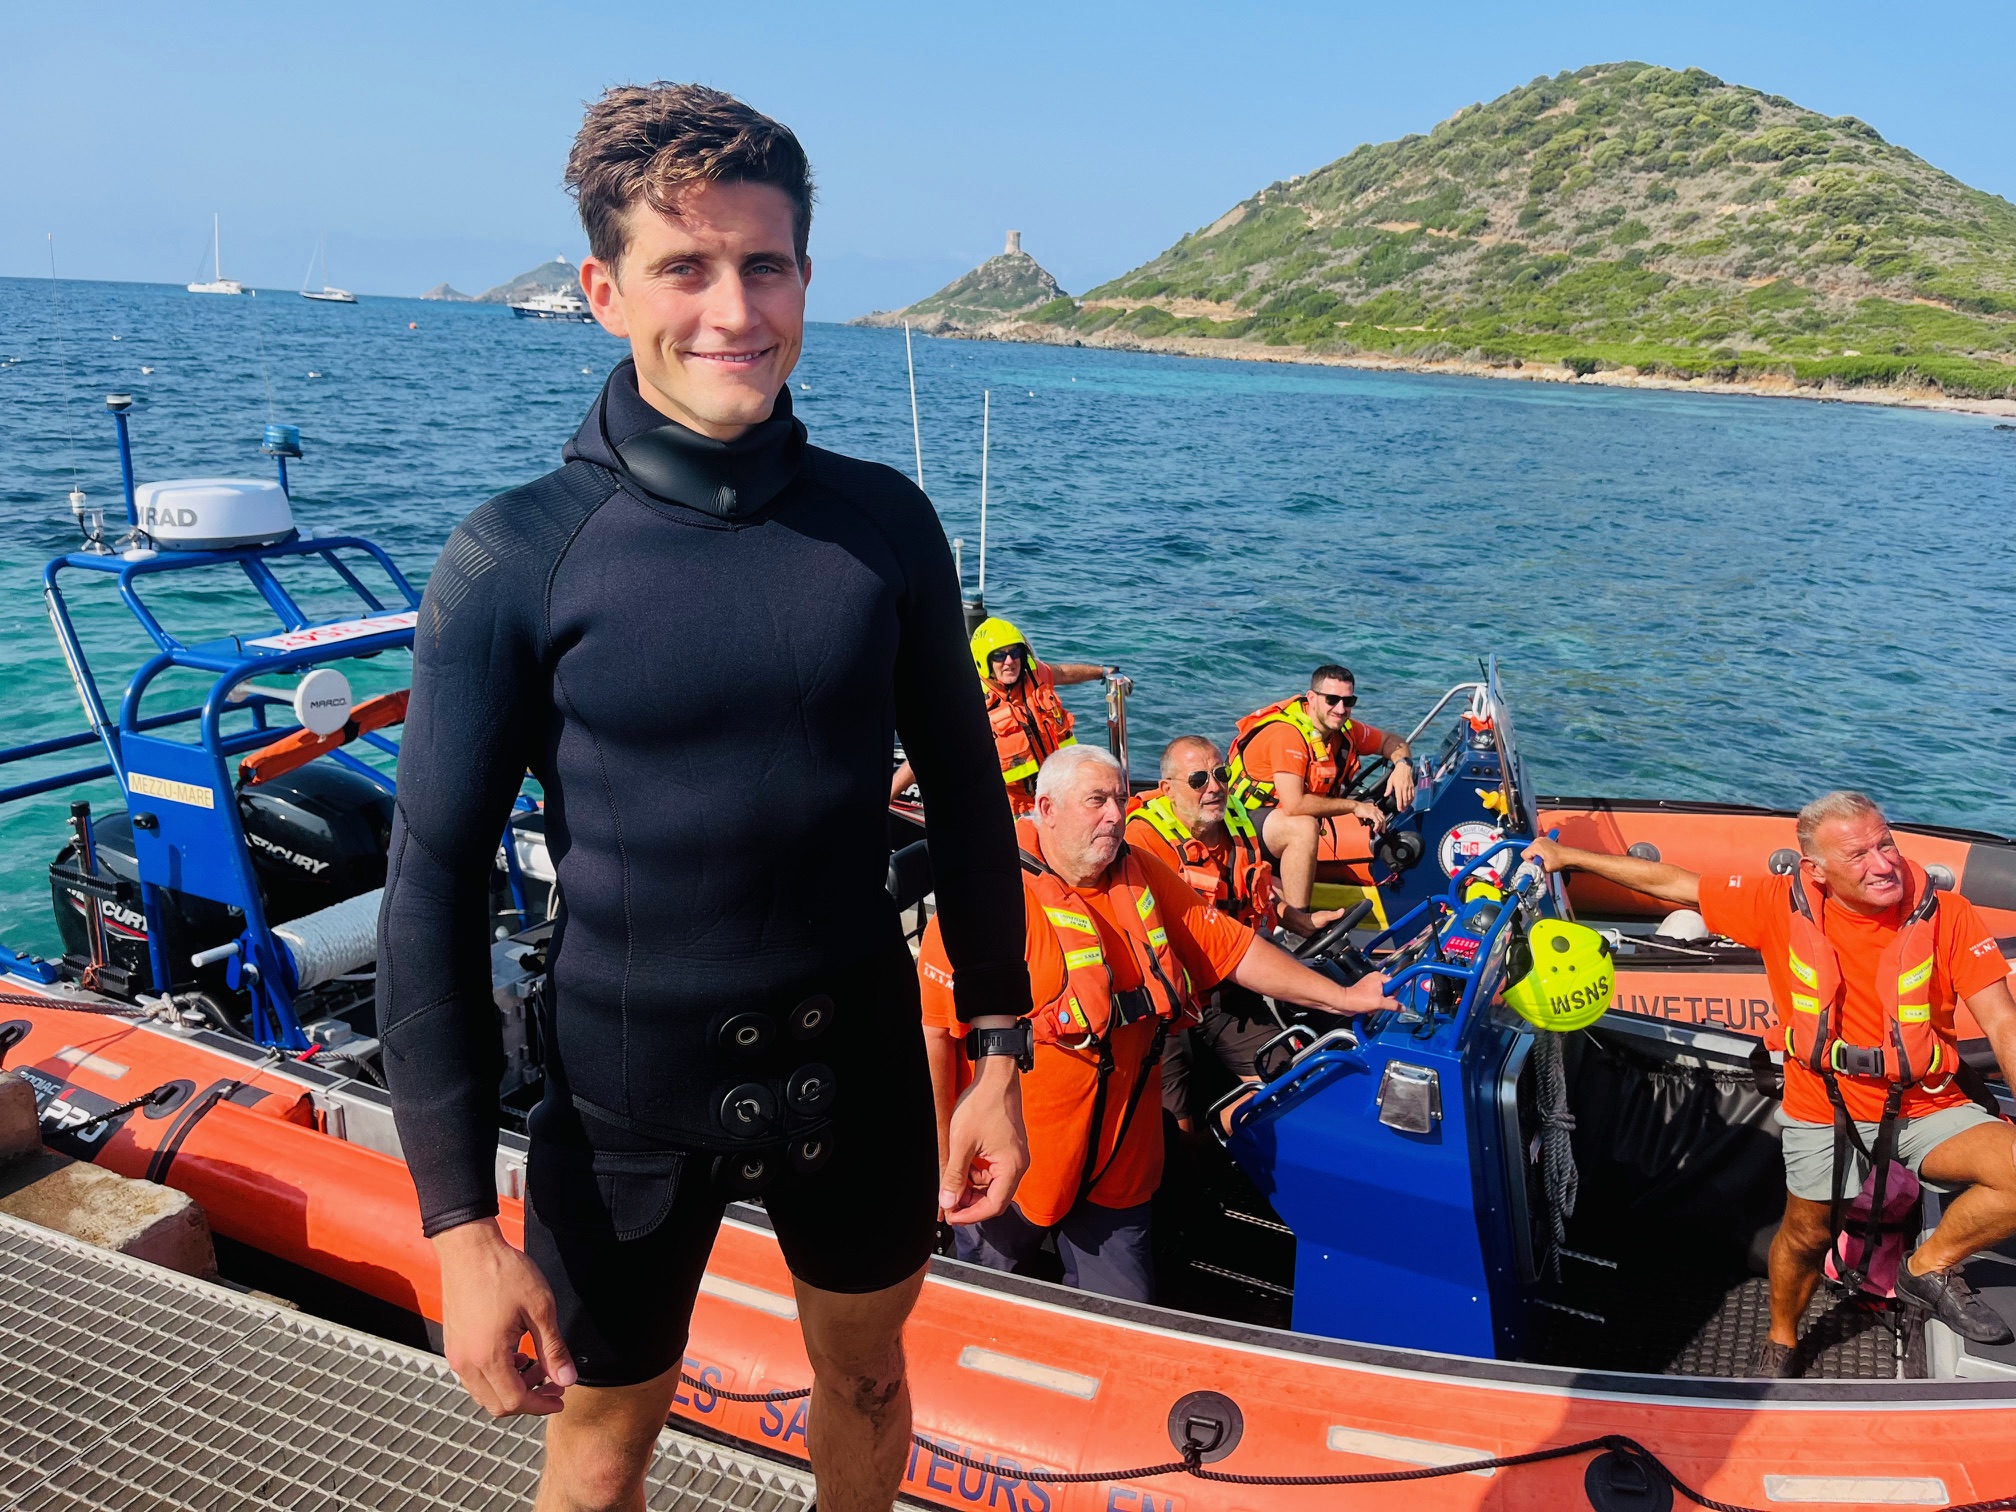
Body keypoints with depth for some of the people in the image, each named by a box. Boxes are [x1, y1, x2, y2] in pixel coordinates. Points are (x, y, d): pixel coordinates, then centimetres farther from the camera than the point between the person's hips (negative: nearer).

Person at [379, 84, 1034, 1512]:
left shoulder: (883, 522, -7)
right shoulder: (518, 559, -15)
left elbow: (965, 795, 3)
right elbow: (433, 890, -12)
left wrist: (999, 1053, 4)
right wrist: (461, 1225, -12)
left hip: (858, 1060, 3)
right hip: (627, 1093, -2)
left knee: (866, 1379, 25)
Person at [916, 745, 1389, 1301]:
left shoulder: (1142, 876, 3)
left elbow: (1231, 947, 9)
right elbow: (931, 1028, -18)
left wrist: (1341, 998, 6)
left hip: (1121, 1165, 5)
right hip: (1012, 1166, -5)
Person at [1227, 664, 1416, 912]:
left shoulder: (1342, 729, -3)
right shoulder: (1287, 733, -27)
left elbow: (1391, 741, 14)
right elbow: (1293, 805, -34)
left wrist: (1403, 764, -10)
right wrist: (1354, 806, -24)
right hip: (1248, 818, -9)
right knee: (1304, 827, -36)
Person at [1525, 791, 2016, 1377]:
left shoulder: (1946, 914, -13)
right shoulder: (1785, 905, -12)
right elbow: (1674, 883, -4)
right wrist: (1566, 856, -1)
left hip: (1925, 1107, 0)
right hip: (1824, 1109, 0)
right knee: (1807, 1234, 13)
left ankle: (1928, 1269, 4)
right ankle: (1781, 1340, 44)